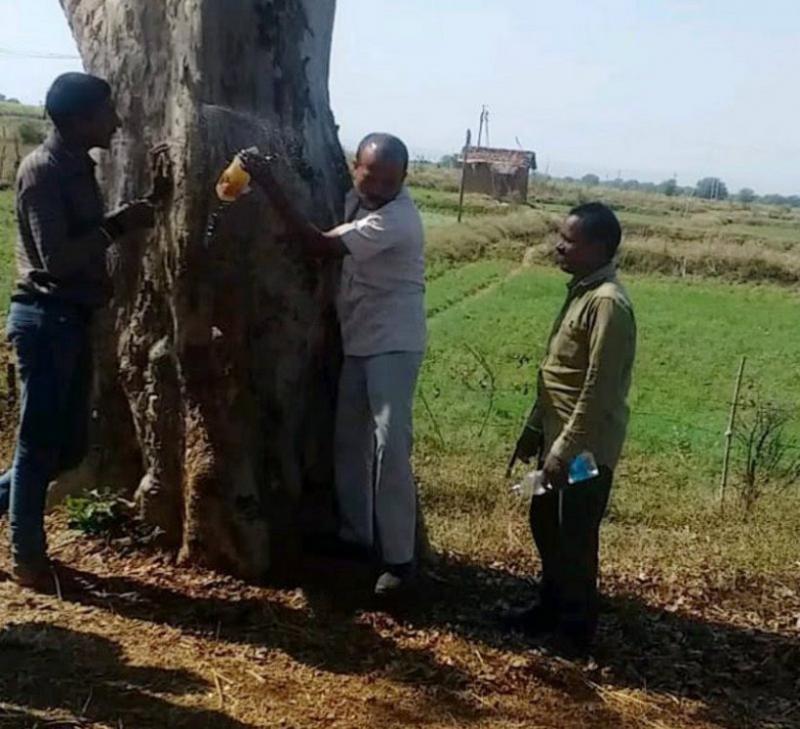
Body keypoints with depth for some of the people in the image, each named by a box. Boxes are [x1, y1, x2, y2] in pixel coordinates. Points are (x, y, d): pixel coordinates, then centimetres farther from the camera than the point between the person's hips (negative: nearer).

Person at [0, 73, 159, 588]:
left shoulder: (77, 166, 13)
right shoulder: (43, 169, -15)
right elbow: (56, 258, -23)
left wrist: (122, 223, 8)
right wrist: (117, 226, -17)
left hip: (71, 318, 9)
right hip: (46, 318, -9)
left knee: (70, 444, 13)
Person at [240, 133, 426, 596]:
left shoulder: (396, 219, -23)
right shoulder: (357, 200, 4)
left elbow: (322, 247, -28)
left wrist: (270, 184, -27)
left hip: (393, 345, -9)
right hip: (357, 342, 9)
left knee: (391, 448, -10)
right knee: (349, 441, 14)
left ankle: (400, 558, -1)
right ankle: (356, 535, 29)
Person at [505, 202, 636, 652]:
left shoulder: (608, 303, -22)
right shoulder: (582, 291, 9)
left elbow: (599, 390, -23)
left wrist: (564, 450, -20)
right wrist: (535, 427, 18)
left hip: (585, 448, -10)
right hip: (560, 436, 10)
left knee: (574, 538, 4)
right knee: (545, 524, 20)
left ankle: (576, 630, 22)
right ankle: (552, 608, 37)